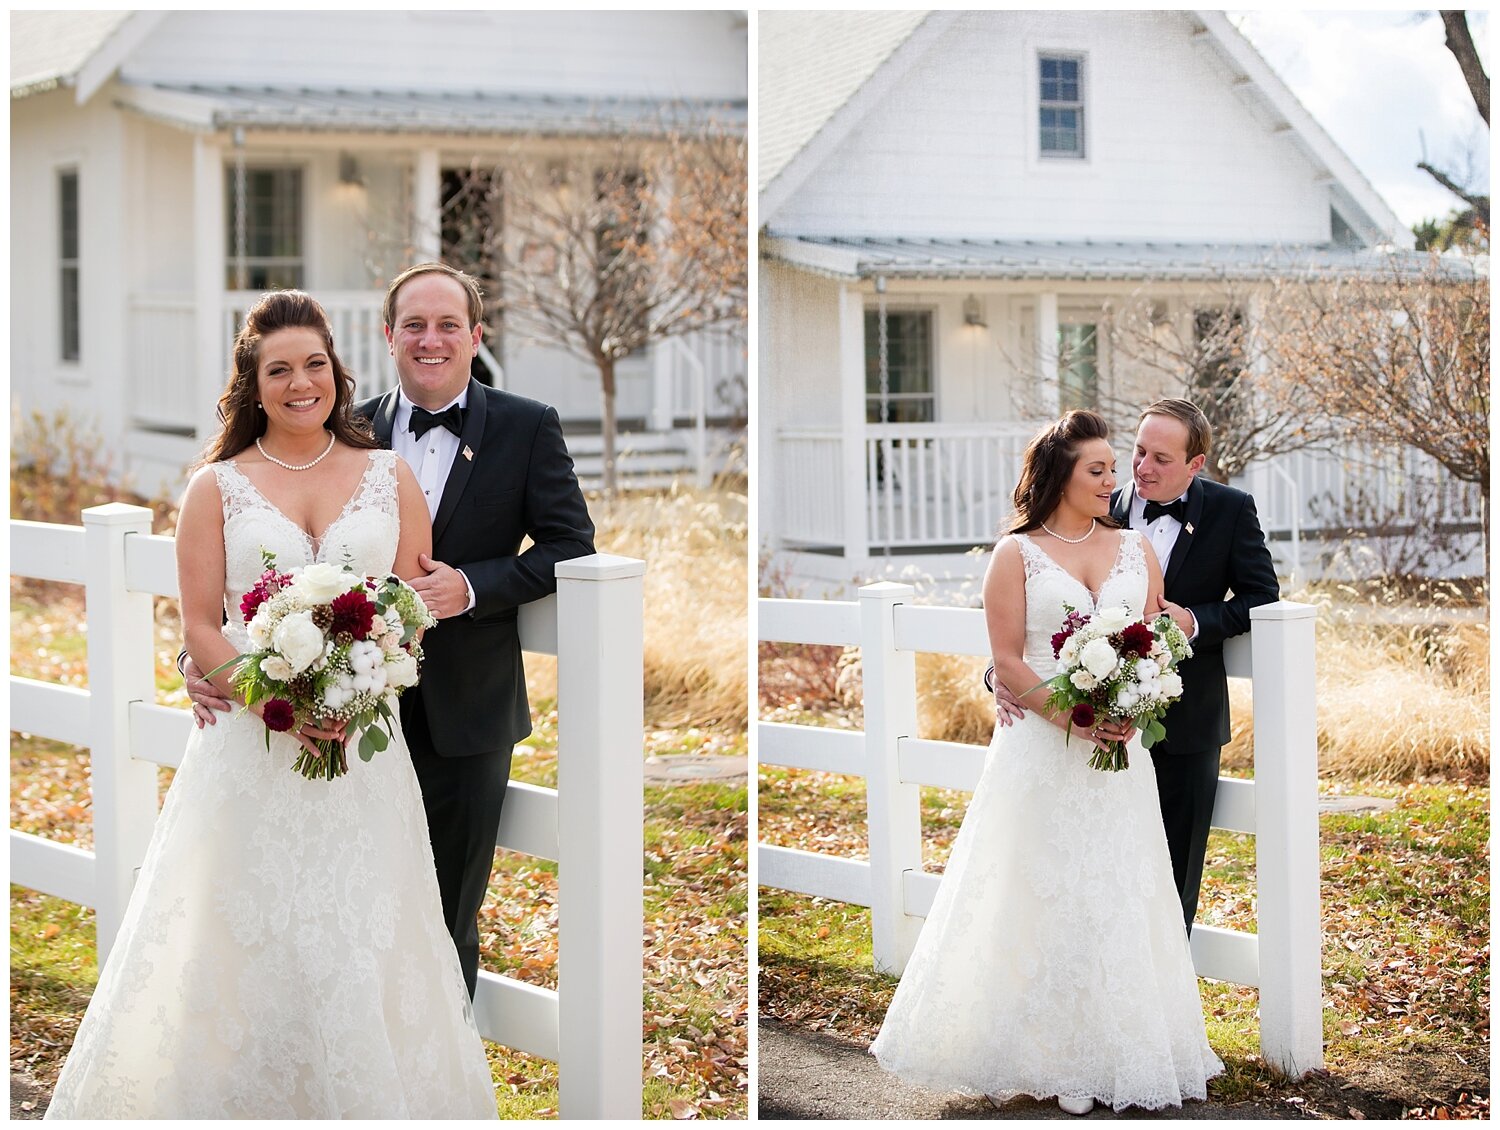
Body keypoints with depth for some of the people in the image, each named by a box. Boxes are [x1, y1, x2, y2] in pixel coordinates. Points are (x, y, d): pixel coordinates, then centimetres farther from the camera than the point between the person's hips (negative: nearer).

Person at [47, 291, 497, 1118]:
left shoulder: (389, 477, 10)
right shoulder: (217, 487, 5)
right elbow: (199, 627, 0)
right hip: (248, 746, -1)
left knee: (361, 940, 1)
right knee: (245, 943, -1)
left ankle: (366, 1094, 14)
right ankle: (243, 1099, 11)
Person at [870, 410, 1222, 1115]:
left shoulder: (1135, 550, 12)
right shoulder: (1017, 554, 1)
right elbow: (1008, 661, -4)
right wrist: (1074, 719, -16)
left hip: (1120, 749, 3)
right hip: (1041, 749, -3)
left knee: (1121, 894, 3)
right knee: (1046, 896, -2)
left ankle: (1121, 1052, 11)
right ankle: (1051, 1058, 5)